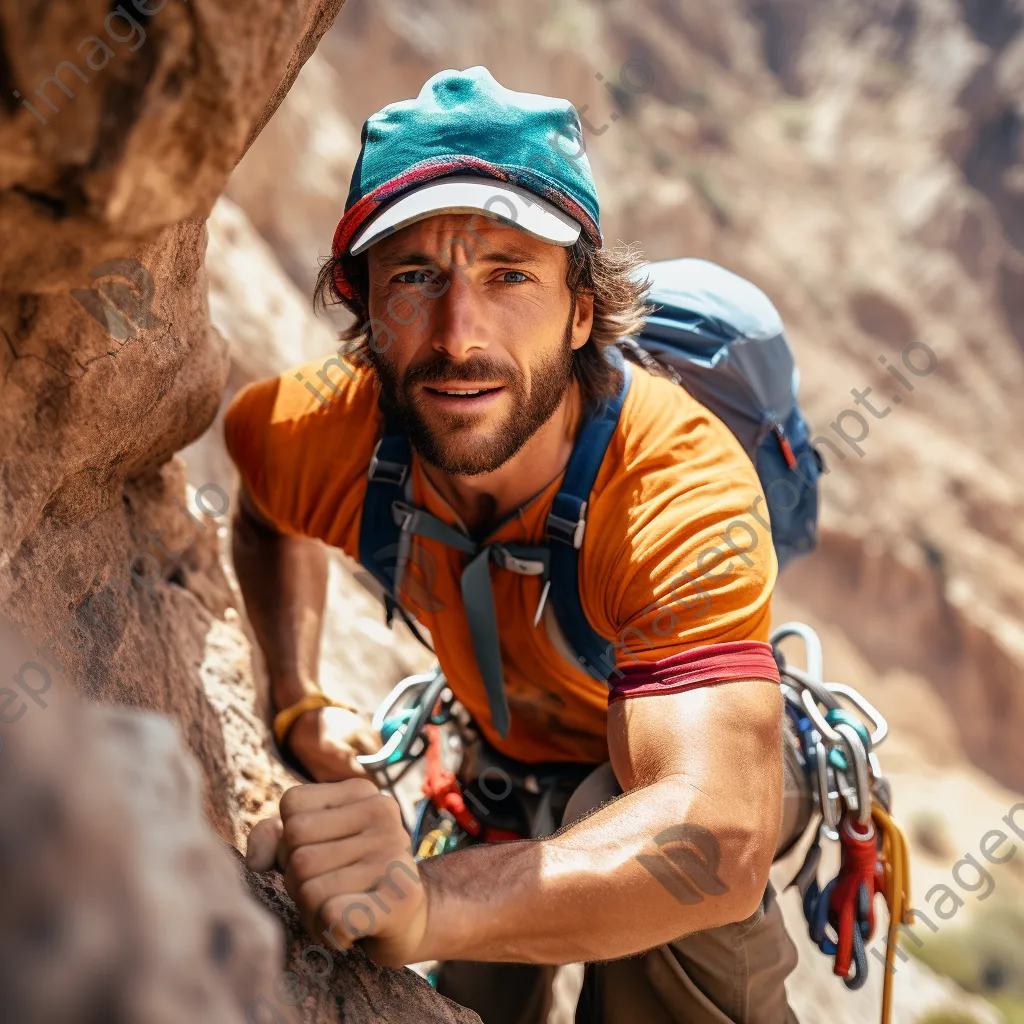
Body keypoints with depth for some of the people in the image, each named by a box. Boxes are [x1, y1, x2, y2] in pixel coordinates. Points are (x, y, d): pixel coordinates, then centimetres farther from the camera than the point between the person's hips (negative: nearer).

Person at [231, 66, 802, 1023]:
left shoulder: (679, 486, -40)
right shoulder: (329, 432, -26)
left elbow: (721, 838, -54)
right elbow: (264, 508, 2)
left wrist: (428, 903, -69)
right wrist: (297, 700, -8)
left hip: (688, 743, -4)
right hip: (501, 749, 4)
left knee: (615, 818, -35)